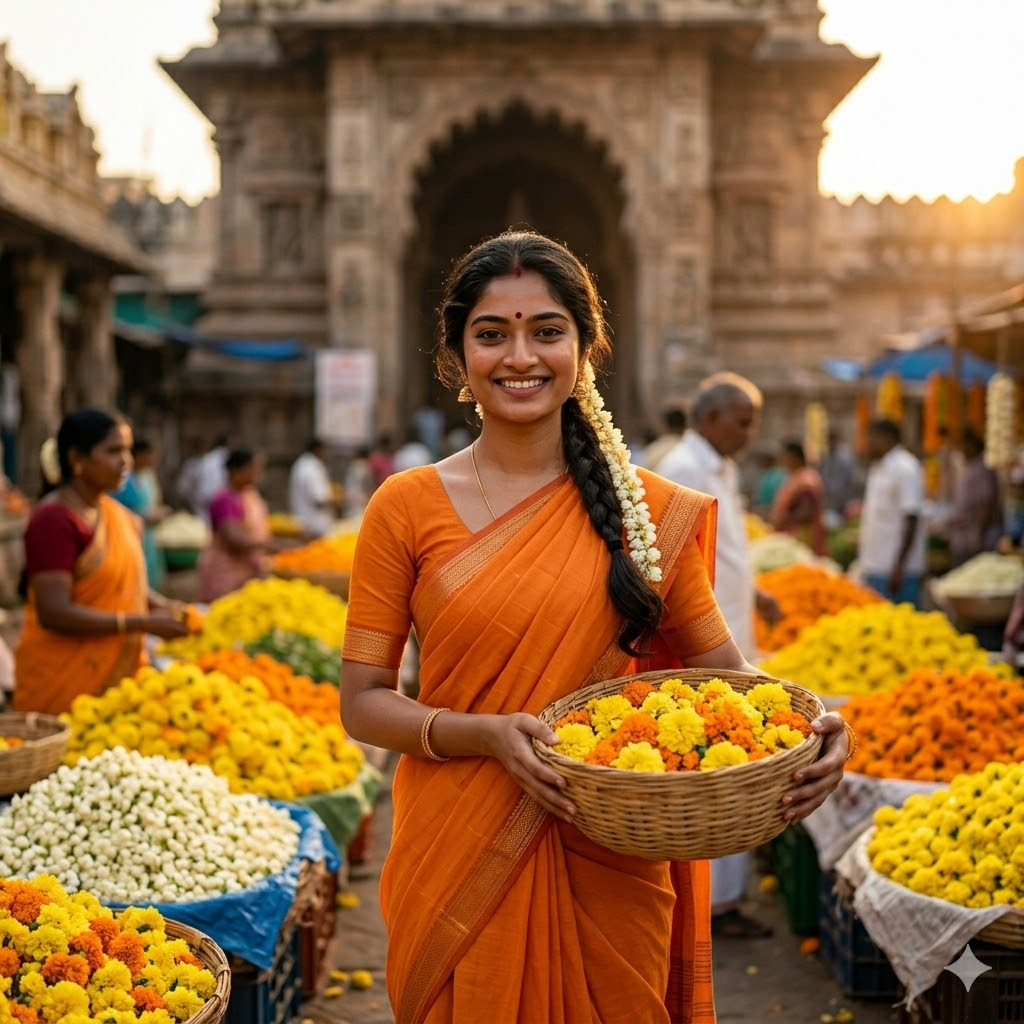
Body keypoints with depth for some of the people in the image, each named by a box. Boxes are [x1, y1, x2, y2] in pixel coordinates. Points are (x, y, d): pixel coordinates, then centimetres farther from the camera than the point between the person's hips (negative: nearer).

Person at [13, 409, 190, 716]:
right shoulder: (54, 520, -15)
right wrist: (144, 624, -20)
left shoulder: (120, 515, 10)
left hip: (120, 671, 7)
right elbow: (54, 613, -21)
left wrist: (162, 606, 1)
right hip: (63, 680, -7)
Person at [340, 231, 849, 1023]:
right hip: (458, 866, 0)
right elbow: (362, 702, -4)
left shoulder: (649, 510, -1)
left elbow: (722, 669, 2)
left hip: (610, 873, 1)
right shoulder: (407, 509, -4)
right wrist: (486, 734, -21)